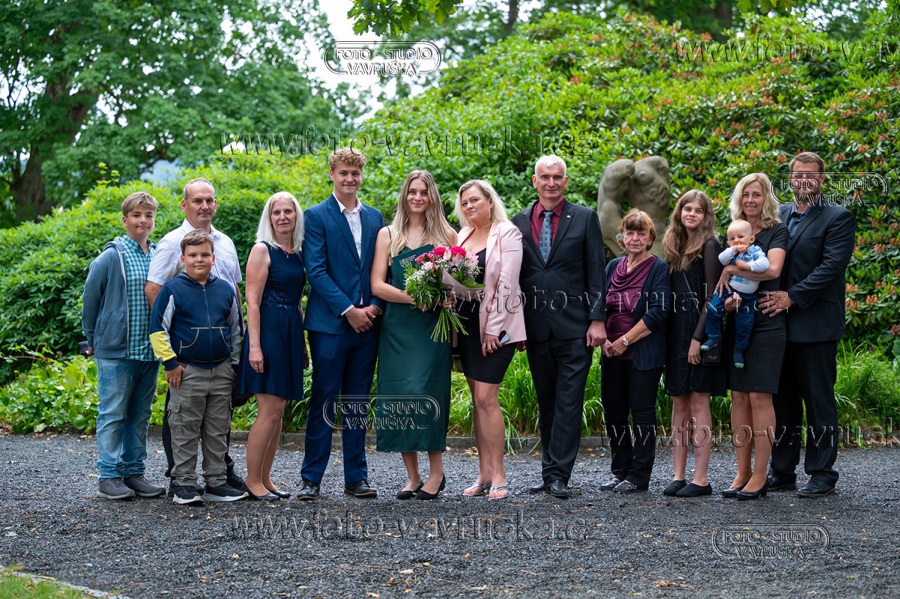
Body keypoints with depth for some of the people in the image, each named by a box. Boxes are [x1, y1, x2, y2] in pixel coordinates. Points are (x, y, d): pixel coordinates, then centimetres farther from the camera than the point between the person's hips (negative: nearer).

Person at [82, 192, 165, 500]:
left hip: (149, 350, 5)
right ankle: (109, 477, 4)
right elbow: (90, 300, 0)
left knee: (140, 415, 11)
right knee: (113, 414, -1)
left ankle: (134, 472, 19)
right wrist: (93, 341, 6)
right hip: (116, 350, -5)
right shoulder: (111, 258, -7)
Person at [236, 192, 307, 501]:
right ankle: (252, 480, 0)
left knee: (277, 411, 9)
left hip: (292, 334, 7)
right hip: (268, 331, -7)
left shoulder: (297, 254, 14)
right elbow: (252, 302, -12)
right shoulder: (262, 250, -7)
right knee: (270, 410, -8)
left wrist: (302, 343, 19)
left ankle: (265, 478, 15)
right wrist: (254, 345, -19)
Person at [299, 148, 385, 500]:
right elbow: (316, 271, -9)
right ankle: (311, 480, 5)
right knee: (324, 402, -2)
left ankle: (356, 478, 15)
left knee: (358, 404, 9)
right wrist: (348, 310, -15)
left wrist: (374, 306, -4)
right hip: (330, 324, -4)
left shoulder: (374, 218, 14)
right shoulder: (316, 217, -2)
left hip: (367, 323, 5)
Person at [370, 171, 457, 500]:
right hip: (397, 327, 1)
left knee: (426, 390, -11)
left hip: (432, 325, -1)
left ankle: (436, 473, 0)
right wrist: (413, 297, -13)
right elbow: (377, 285, 2)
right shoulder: (387, 235, 10)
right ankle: (412, 477, 6)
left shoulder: (446, 234, 9)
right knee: (399, 395, -2)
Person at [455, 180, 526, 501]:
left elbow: (507, 283, -11)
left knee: (486, 396, -13)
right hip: (467, 326, 6)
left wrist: (493, 328, -14)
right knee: (477, 399, 6)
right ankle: (484, 474, 10)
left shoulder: (507, 233, -5)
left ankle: (498, 475, -8)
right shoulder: (462, 237, 14)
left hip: (497, 326, -6)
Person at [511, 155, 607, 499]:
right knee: (546, 403, 10)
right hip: (536, 327, 3)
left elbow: (596, 273, 0)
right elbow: (514, 275, 12)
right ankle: (551, 472, 17)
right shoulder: (519, 222, 10)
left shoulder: (585, 219, 3)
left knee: (568, 401, -7)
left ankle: (558, 474, -7)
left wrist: (597, 319, -6)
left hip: (574, 327, -3)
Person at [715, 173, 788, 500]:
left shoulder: (777, 231, -1)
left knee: (759, 397, -7)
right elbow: (723, 279, 12)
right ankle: (742, 472, 9)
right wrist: (729, 295, -10)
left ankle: (759, 476, -2)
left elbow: (772, 269, -18)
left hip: (766, 322, -5)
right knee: (738, 397, 4)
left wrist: (732, 270, -12)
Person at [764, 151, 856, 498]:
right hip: (780, 323, 5)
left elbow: (831, 267, -13)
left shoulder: (838, 219, -3)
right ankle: (782, 471, 19)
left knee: (819, 401, 0)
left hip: (815, 324, -5)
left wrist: (792, 297, -19)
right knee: (783, 401, 11)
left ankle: (822, 475, 6)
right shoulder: (778, 216, 14)